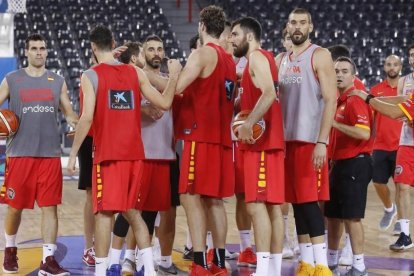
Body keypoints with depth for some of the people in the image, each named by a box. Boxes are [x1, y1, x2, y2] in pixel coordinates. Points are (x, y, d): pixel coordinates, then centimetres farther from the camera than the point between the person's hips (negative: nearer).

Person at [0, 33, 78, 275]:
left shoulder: (58, 82, 9)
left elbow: (69, 112, 13)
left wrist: (74, 121, -9)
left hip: (50, 154, 1)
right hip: (20, 153, -1)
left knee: (50, 207, -3)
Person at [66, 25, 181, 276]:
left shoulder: (91, 76, -5)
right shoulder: (136, 73, 7)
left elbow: (87, 118, -13)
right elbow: (165, 104, 4)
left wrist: (73, 154, -7)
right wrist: (174, 76, 19)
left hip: (107, 154, -5)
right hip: (134, 153, 5)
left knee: (104, 213, -1)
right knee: (132, 211, 16)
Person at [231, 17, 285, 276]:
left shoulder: (257, 57, -8)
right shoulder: (266, 58, 21)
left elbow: (269, 94, -23)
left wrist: (248, 124, -22)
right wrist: (243, 119, 14)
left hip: (260, 141, -10)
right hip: (271, 140, 10)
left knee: (257, 204, -12)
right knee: (273, 205, 7)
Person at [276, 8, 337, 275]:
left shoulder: (320, 55, -4)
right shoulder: (282, 60, 16)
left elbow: (330, 100, -11)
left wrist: (322, 142, -19)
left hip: (310, 140, -7)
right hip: (287, 140, 7)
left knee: (309, 201, -10)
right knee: (296, 202, 7)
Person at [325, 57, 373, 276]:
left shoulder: (355, 101, -13)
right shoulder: (337, 101, 14)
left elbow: (364, 133, -25)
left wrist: (335, 123, -25)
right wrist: (332, 161, 16)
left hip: (355, 165, -9)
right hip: (339, 164, 9)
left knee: (351, 216, -8)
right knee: (332, 214, 15)